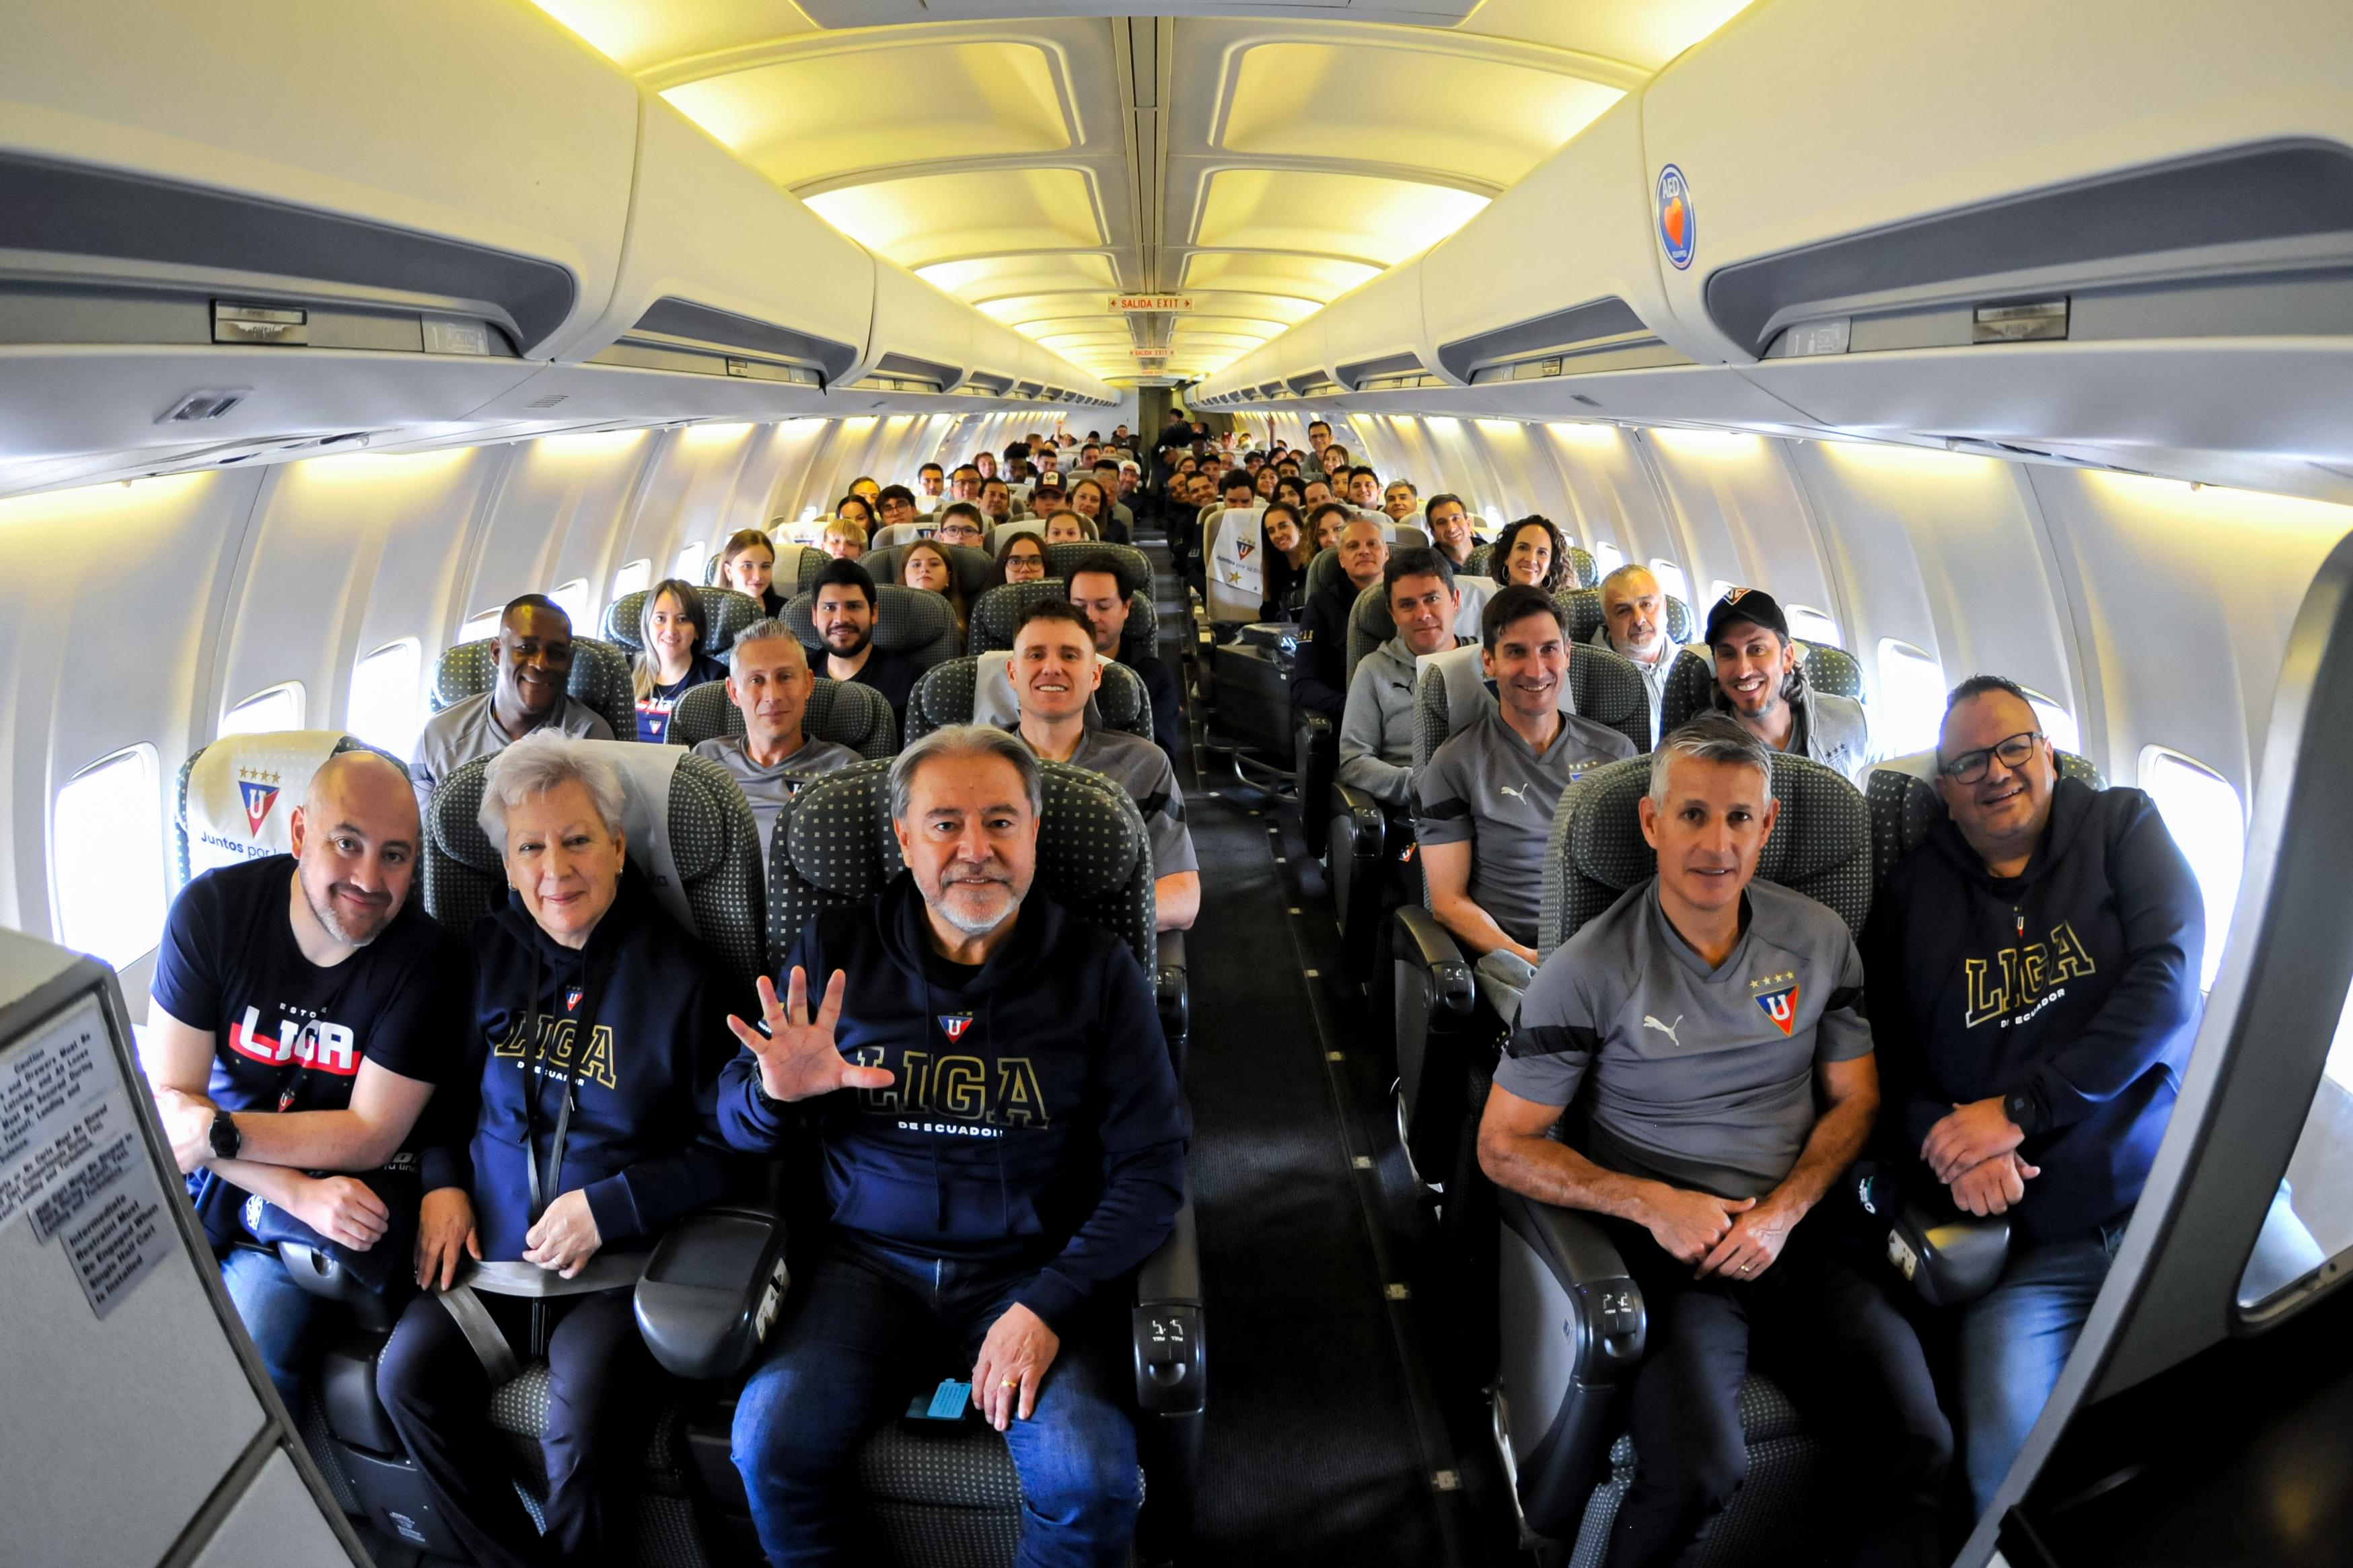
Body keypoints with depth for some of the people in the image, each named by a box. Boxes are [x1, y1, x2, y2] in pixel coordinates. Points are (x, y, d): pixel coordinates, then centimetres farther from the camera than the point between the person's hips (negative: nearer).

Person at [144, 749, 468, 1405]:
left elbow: (368, 1136, -11)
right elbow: (168, 1100, -11)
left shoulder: (430, 961, -15)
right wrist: (298, 1193, -22)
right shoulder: (212, 908, -10)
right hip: (195, 1175, 3)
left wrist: (219, 1133, -19)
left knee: (250, 1368, -21)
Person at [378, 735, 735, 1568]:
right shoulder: (487, 953, 6)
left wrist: (612, 1205, -16)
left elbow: (727, 1147, -8)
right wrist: (441, 1181, 3)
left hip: (617, 1260, -5)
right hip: (491, 1245, 5)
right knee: (406, 1374, -14)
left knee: (583, 1428, -23)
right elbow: (446, 1085, 20)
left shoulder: (679, 975, -9)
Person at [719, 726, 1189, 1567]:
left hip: (1036, 1266, -1)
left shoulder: (1098, 970, -3)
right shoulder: (834, 952, 1)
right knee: (769, 1441, -22)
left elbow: (1151, 1168, -4)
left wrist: (1050, 1303, -16)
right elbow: (741, 1129, 5)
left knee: (1091, 1480, -24)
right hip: (871, 1253, 2)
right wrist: (777, 1093, -19)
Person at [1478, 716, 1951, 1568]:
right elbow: (1504, 1145, -4)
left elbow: (1854, 1098, 12)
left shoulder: (1819, 940, 4)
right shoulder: (1591, 969, -9)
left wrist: (1783, 1211, -5)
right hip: (1661, 1242, -3)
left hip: (1792, 1230, 4)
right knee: (1697, 1472, -25)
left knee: (1917, 1446, -17)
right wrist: (1653, 1203, -15)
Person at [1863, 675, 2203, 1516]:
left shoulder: (2124, 827, 8)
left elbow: (2166, 987, -6)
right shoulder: (1911, 894, 12)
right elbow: (1885, 1061, 13)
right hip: (2032, 1245, 0)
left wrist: (2020, 1110, -12)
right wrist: (1946, 1142, -9)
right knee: (2007, 1469, -20)